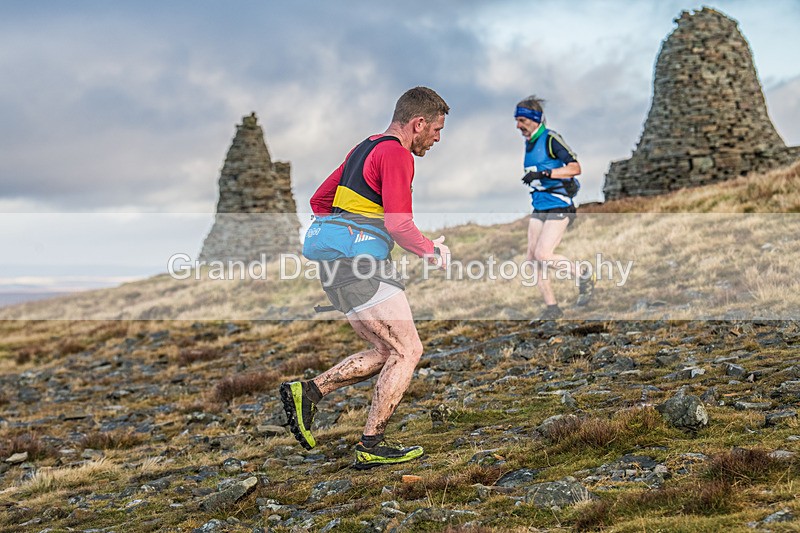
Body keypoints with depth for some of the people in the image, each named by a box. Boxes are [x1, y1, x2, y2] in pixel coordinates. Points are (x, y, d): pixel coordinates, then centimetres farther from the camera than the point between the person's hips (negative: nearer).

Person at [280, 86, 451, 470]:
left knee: (385, 352, 12)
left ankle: (308, 391, 4)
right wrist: (433, 251, -3)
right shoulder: (395, 153, -10)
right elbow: (399, 224, -18)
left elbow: (319, 200, 26)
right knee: (407, 350, -5)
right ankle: (372, 445, -4)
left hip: (336, 265, 10)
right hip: (360, 266, -10)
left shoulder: (366, 148, 21)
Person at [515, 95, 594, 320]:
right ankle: (552, 308, 9)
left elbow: (575, 168, -22)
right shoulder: (529, 143, 12)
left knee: (543, 255, -17)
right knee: (532, 258, 1)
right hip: (539, 208, 9)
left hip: (559, 208, -8)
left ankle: (584, 276, 6)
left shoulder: (551, 139, -13)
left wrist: (543, 174, -28)